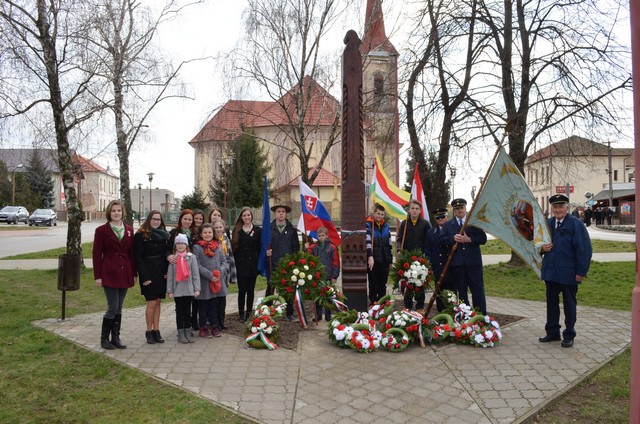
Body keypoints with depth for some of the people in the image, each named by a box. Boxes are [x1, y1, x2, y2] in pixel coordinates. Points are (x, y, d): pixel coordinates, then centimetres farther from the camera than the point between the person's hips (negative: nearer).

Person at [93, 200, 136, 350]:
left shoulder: (129, 230, 8)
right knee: (113, 308, -4)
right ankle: (104, 338, 14)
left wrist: (134, 273, 8)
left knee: (119, 308, 11)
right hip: (109, 273, -4)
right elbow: (97, 254, -3)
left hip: (125, 274, 4)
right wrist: (97, 276, -7)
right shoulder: (102, 230, -3)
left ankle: (116, 337, 21)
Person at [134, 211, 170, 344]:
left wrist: (166, 271, -2)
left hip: (161, 272, 5)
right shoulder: (140, 235, -6)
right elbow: (138, 257, -9)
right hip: (148, 273, -5)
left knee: (158, 302, 8)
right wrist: (144, 277, -15)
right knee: (152, 302, -4)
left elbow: (166, 254, 11)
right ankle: (149, 331, 10)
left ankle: (156, 331, 16)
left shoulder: (163, 235, 10)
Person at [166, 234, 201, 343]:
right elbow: (169, 276, 1)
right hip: (177, 290, 0)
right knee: (179, 311, 6)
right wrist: (169, 291, -3)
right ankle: (181, 333, 14)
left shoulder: (191, 257, 0)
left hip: (189, 289, 0)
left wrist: (197, 289, -6)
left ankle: (188, 332, 18)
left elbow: (196, 274, -1)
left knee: (187, 311, 9)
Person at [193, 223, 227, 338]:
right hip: (203, 281, -4)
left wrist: (220, 272, -9)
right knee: (203, 306, 6)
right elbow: (197, 265, -11)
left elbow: (224, 261, 8)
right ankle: (203, 328, 18)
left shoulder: (218, 246, 8)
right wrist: (210, 275, -15)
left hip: (217, 281, 4)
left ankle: (214, 326, 24)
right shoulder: (197, 247, -5)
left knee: (214, 305, 13)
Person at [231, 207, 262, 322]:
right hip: (241, 264, -1)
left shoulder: (258, 230, 5)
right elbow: (234, 248, 3)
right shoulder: (237, 230, 5)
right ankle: (241, 313, 12)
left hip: (253, 264, 1)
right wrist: (236, 263, -4)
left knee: (251, 290, 8)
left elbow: (260, 248, 3)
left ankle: (249, 313, 18)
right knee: (242, 290, -1)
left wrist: (259, 263, -4)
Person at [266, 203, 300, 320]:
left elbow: (296, 246, 7)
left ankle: (289, 313, 18)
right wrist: (266, 251, -12)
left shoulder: (292, 229, 7)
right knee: (270, 288, 4)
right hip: (273, 264, -1)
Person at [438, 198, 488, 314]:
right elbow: (441, 239, 0)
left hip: (473, 262, -1)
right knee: (461, 291, 8)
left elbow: (483, 239, 0)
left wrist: (469, 239, -15)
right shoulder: (448, 225, 10)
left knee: (478, 290, 1)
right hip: (456, 263, 1)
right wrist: (453, 239, -16)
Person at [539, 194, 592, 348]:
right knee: (551, 302, 14)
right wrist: (542, 247, -6)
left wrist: (581, 272, -15)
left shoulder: (576, 224, -10)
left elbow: (584, 249, -13)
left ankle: (569, 335, 21)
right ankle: (552, 332, 27)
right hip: (550, 271, 5)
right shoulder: (547, 223, 7)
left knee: (569, 304, 8)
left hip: (568, 273, -5)